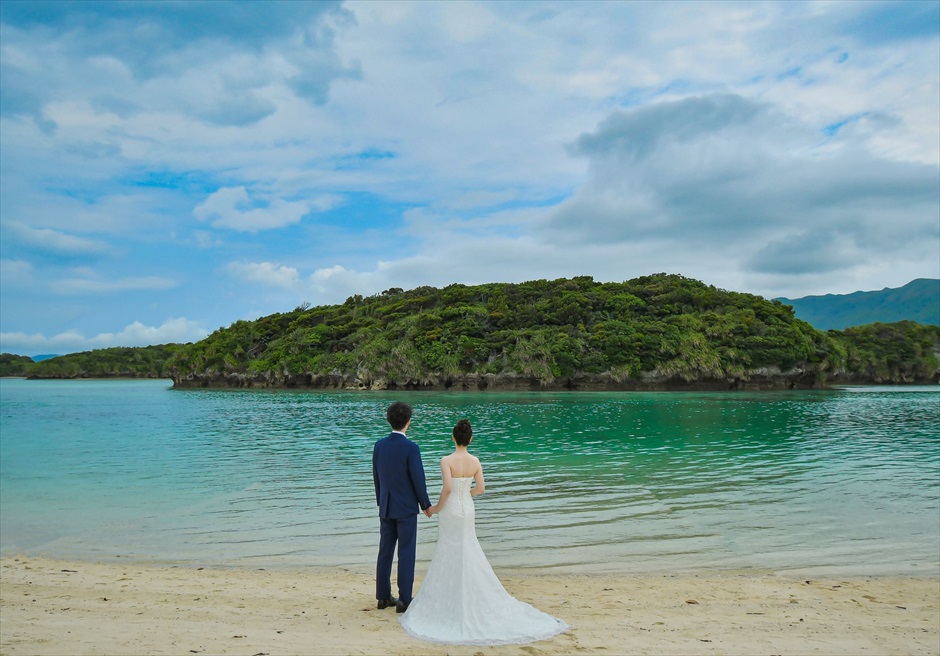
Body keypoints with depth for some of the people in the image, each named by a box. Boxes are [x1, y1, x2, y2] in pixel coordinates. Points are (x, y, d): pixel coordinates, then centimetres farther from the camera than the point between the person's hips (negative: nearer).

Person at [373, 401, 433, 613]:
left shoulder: (379, 445, 0)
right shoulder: (411, 448, -18)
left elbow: (376, 477, 8)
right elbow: (418, 479, -15)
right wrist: (426, 505, 0)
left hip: (386, 507, 6)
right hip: (406, 508, -6)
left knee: (385, 552, 13)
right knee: (406, 554, 2)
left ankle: (383, 596, 21)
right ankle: (404, 599, 7)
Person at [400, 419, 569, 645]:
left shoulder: (447, 460, -17)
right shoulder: (475, 461, -3)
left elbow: (447, 488, -26)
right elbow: (480, 489, -1)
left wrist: (437, 507, -11)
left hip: (450, 511, -5)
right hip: (467, 510, 5)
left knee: (449, 554, 8)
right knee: (469, 553, 18)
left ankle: (450, 599, 15)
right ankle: (473, 595, 22)